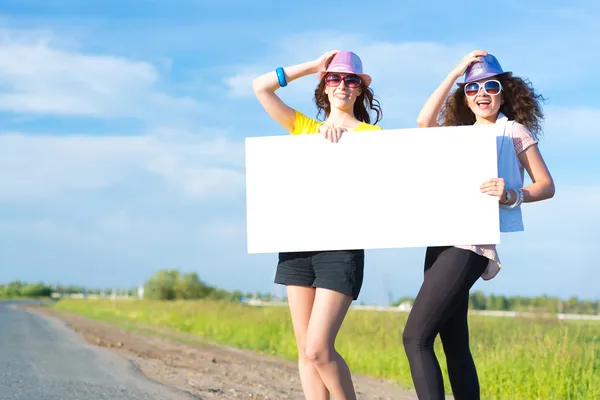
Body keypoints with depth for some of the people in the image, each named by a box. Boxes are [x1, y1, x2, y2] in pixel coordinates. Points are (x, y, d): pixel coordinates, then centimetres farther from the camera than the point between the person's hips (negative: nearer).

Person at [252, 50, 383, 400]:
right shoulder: (304, 127, 17)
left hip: (341, 245, -4)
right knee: (305, 350, 3)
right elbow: (260, 87, 11)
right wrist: (313, 66, 10)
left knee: (318, 350, -13)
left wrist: (343, 136, -11)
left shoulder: (372, 134, 7)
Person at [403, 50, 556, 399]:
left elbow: (547, 186, 0)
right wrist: (456, 72, 4)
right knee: (455, 344, 7)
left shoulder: (514, 131, 5)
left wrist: (513, 196, -20)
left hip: (470, 243, -7)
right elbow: (424, 122, 1)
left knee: (416, 337, -16)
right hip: (442, 241, 7)